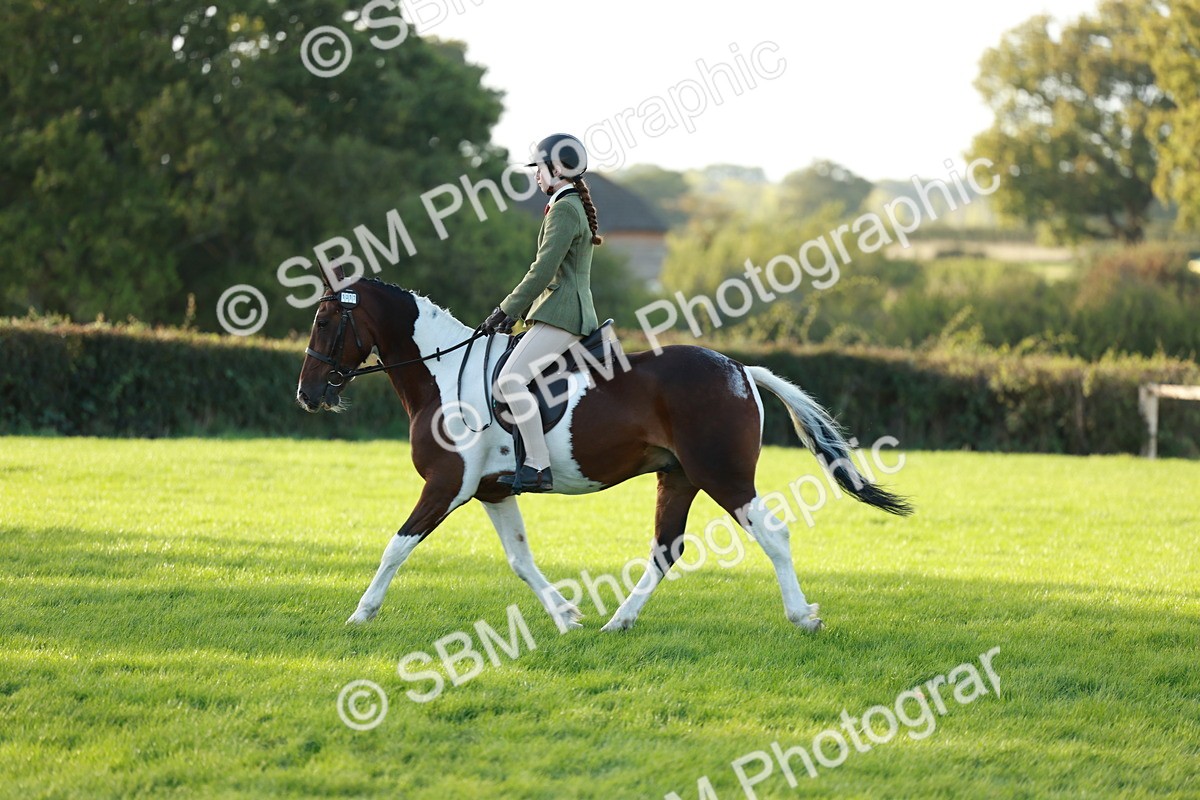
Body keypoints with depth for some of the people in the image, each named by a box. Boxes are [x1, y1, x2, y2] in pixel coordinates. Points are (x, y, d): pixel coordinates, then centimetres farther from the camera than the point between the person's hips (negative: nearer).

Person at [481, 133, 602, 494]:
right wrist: (514, 311, 18)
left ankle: (539, 467, -26)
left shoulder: (564, 210, -12)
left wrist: (506, 311, -12)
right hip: (564, 312, 11)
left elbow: (543, 271, -17)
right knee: (509, 380, 14)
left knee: (510, 380, -22)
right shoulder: (576, 207, 21)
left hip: (562, 315, -11)